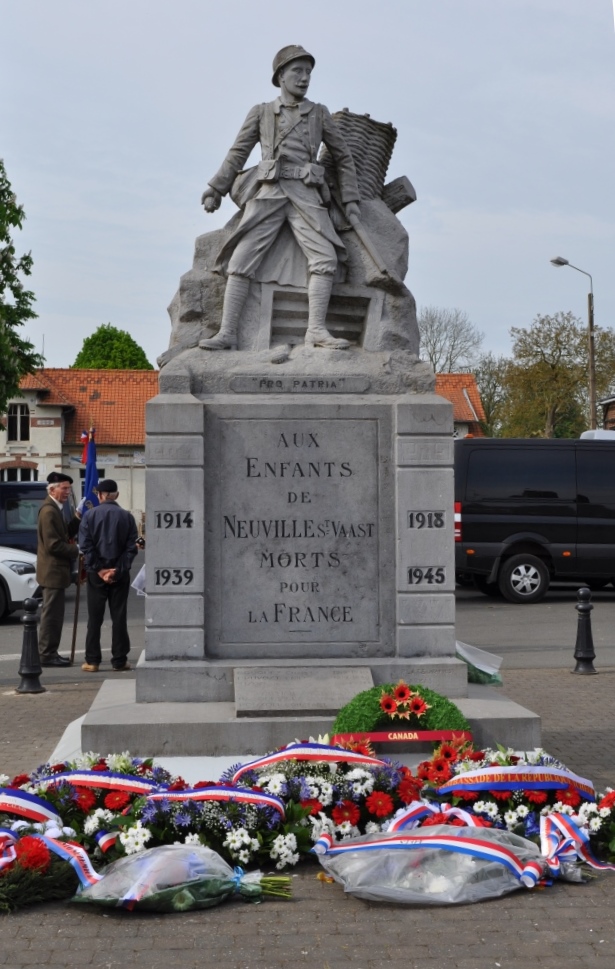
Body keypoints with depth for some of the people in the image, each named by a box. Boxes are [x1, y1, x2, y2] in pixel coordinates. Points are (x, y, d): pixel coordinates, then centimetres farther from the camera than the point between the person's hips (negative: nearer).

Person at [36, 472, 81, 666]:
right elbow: (53, 544, -22)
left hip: (55, 571, 11)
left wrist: (78, 518, 3)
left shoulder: (55, 510, 16)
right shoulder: (49, 511, -17)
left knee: (54, 614, 14)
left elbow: (65, 535, 16)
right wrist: (77, 551, -14)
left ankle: (49, 653, 20)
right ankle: (47, 654, -1)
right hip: (53, 570, -11)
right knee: (51, 614, -6)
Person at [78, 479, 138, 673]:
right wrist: (118, 570, -7)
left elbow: (85, 546, -8)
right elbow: (131, 547, -6)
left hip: (96, 574, 0)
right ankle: (119, 661, 5)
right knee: (119, 617, 5)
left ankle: (92, 661, 4)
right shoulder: (127, 517, 0)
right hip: (120, 574, 0)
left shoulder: (90, 515, -2)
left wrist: (98, 569, -7)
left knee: (94, 618, 5)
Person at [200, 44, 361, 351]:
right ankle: (227, 333, -20)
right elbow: (237, 154, 15)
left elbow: (343, 157, 18)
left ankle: (316, 330, -27)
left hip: (306, 197, 1)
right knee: (241, 259, -17)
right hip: (268, 194, -1)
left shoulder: (319, 114, 15)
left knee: (325, 257, -23)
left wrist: (350, 199, 8)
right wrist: (215, 191, 8)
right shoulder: (261, 113, 14)